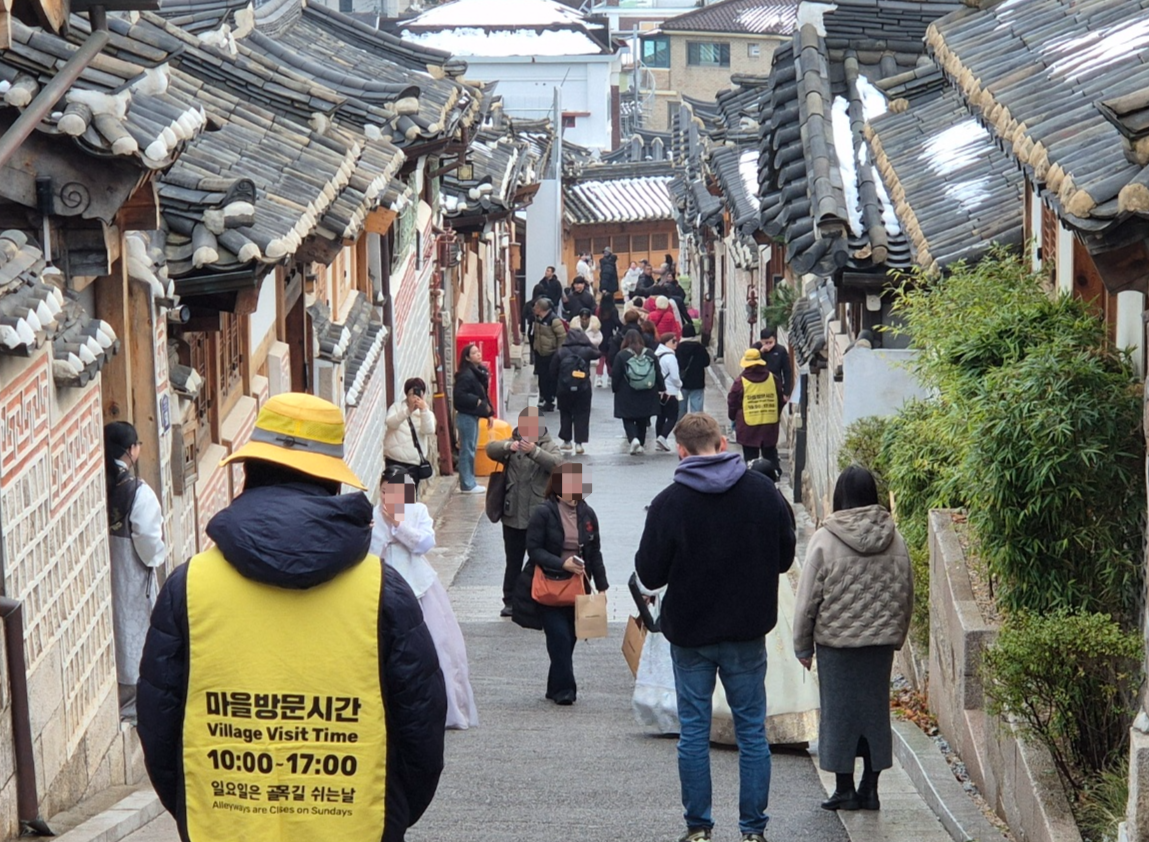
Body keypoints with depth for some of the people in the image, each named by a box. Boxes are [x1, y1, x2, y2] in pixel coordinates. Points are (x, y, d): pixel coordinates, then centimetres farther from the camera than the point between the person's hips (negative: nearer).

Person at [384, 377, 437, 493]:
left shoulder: (426, 412, 8)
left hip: (414, 462, 0)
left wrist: (424, 410, -23)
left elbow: (429, 431, -11)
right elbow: (390, 423, -13)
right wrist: (408, 411, -26)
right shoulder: (397, 406, 7)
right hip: (395, 460, 0)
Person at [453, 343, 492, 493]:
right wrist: (477, 402, -21)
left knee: (471, 449, 14)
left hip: (473, 415, 9)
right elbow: (459, 395, -24)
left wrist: (488, 411, 11)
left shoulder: (479, 371, 10)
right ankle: (467, 485, 2)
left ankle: (469, 482, 22)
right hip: (466, 416, -9)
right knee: (467, 450, -3)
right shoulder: (466, 375, -18)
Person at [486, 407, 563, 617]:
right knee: (513, 561, 10)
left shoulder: (548, 446, -1)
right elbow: (491, 449, -13)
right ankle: (510, 601, 18)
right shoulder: (511, 444, 5)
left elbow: (557, 463, -22)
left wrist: (534, 451, -38)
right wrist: (508, 447, -35)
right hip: (513, 515, 3)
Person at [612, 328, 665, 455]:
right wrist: (662, 388, 14)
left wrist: (615, 388, 8)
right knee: (642, 420, 17)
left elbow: (615, 376, -7)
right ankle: (641, 444, 22)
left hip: (627, 395, -3)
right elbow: (658, 373, 5)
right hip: (647, 396, 3)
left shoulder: (621, 355, -11)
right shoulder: (650, 354, 0)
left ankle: (633, 439, -21)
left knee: (628, 419, 4)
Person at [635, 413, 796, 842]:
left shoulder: (669, 503, -12)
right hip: (748, 632, 2)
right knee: (752, 730, 9)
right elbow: (785, 557, 5)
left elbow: (649, 574, -8)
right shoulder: (763, 491, -4)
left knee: (693, 731, 8)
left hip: (690, 634, -2)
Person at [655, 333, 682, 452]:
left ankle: (659, 441, 14)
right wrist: (679, 384, 2)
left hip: (658, 391, 8)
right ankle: (662, 437, -18)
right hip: (670, 392, -8)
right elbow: (675, 376, -17)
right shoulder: (670, 357, -16)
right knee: (672, 417, -2)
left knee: (661, 416, 13)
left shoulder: (656, 355, 9)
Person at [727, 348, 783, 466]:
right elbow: (780, 401, 10)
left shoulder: (741, 382, -11)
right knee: (770, 456, 14)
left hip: (749, 426, -3)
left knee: (751, 457, 5)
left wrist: (733, 418, 16)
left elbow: (732, 403, -3)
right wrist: (776, 416, 25)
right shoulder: (772, 379, -1)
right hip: (770, 425, 3)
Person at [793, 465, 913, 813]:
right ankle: (870, 787, 13)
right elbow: (906, 593, 9)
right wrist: (896, 637, 22)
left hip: (836, 641, -4)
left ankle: (845, 788, 8)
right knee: (875, 709, 11)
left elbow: (808, 598, -7)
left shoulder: (825, 540, -11)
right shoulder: (894, 539, 0)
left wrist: (802, 645, 3)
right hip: (881, 641, 4)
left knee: (839, 710, 5)